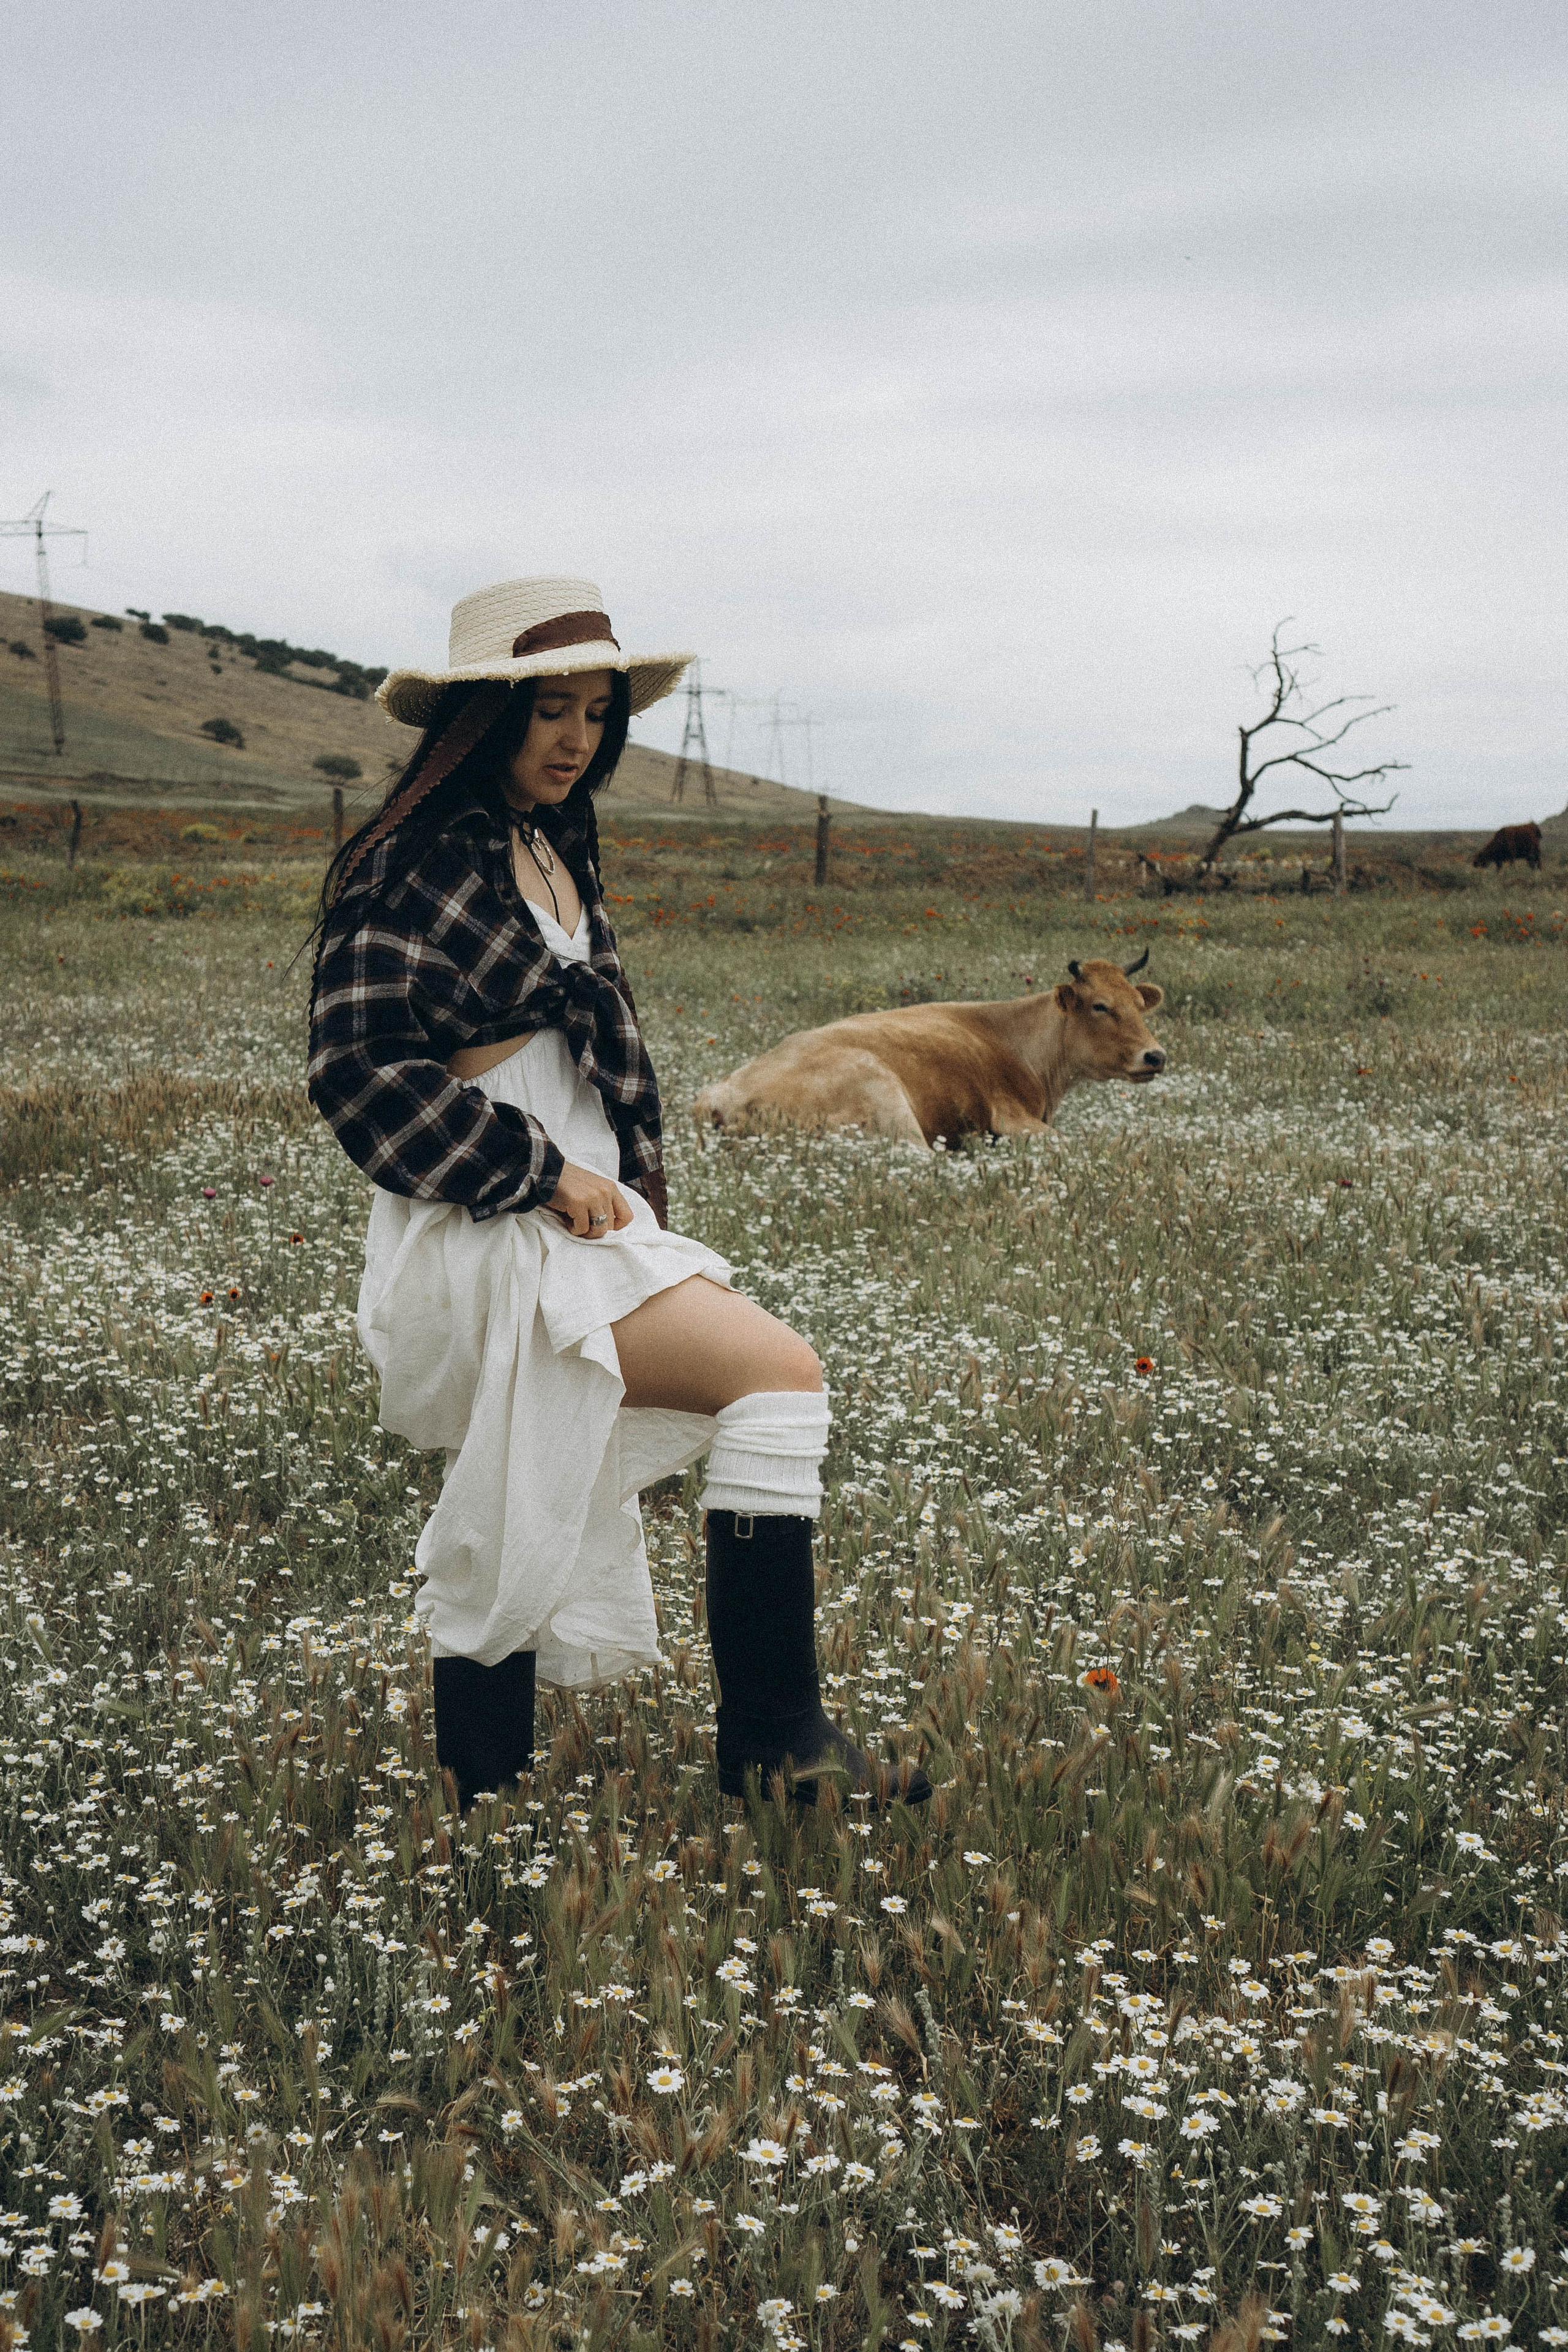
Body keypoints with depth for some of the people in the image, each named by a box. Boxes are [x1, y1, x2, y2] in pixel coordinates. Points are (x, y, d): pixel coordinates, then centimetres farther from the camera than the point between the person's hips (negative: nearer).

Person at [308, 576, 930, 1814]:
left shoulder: (560, 852, 16)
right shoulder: (419, 866, -11)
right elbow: (361, 1068, -18)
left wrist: (631, 1193, 11)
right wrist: (541, 1173, -17)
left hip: (575, 1223, 9)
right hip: (487, 1245, -9)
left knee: (514, 1552, 12)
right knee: (778, 1371, -18)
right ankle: (773, 1738, -13)